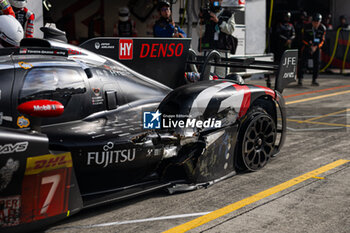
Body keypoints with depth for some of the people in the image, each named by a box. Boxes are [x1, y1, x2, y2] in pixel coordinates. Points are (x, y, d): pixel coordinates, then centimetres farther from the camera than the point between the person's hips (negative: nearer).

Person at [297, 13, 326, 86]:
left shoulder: (322, 28, -7)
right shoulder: (307, 27, -12)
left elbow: (322, 40, -7)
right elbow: (304, 38, -8)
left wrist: (316, 47, -22)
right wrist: (310, 45, -20)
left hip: (317, 47, 2)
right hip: (307, 46, -2)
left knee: (317, 63, -5)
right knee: (303, 62, -9)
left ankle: (314, 80, 4)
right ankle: (300, 79, -3)